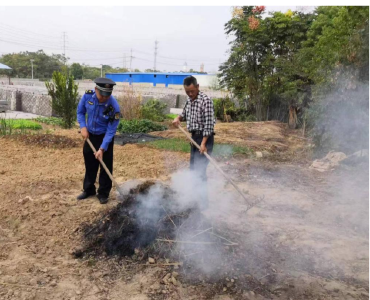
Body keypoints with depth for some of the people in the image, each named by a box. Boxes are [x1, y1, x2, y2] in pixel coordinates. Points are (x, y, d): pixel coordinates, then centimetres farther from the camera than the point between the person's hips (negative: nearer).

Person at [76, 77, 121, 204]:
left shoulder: (114, 107, -29)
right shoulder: (88, 95, -18)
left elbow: (111, 131, -22)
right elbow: (80, 112, 1)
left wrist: (102, 148, -26)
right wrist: (83, 127, -13)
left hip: (105, 136, -4)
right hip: (90, 134, 4)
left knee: (106, 165, -1)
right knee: (89, 163, 14)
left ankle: (103, 193, 15)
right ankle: (88, 190, 31)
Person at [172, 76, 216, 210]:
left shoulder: (205, 100, -17)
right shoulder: (189, 100, 9)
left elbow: (209, 123, -21)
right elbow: (185, 114, 26)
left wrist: (203, 143, -25)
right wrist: (178, 117, 3)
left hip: (204, 138, -9)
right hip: (194, 137, 9)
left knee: (200, 170, -9)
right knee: (193, 168, 15)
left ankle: (203, 201, 1)